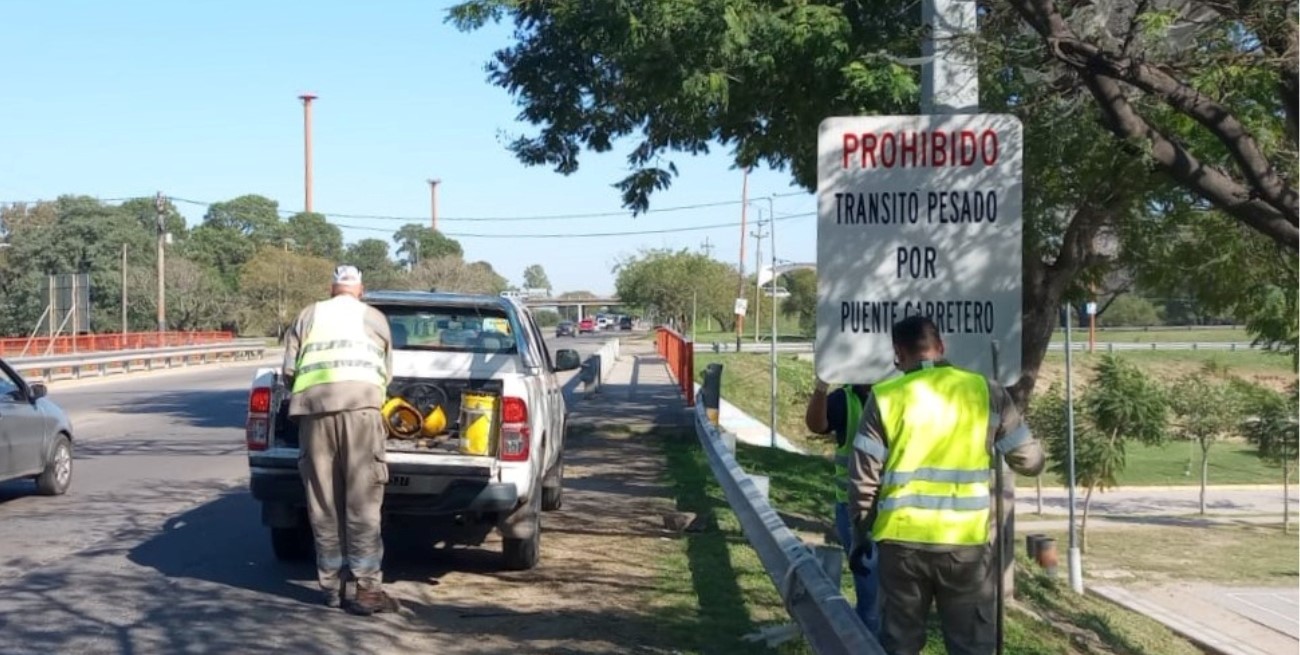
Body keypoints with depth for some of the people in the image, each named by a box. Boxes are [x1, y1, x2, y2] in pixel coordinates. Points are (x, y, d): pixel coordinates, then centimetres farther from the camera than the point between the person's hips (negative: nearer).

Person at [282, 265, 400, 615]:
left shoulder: (309, 315, 24)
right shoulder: (375, 318, 22)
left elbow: (289, 369, 19)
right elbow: (387, 372, 22)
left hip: (314, 404, 2)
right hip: (360, 401, -2)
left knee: (323, 501, 8)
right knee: (362, 501, -2)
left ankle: (331, 585, 13)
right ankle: (367, 587, -6)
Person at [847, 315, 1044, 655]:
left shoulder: (885, 396, -1)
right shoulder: (986, 391, 0)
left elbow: (863, 478, -1)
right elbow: (1029, 461, 5)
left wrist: (860, 534, 11)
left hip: (902, 539, 1)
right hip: (967, 541, 0)